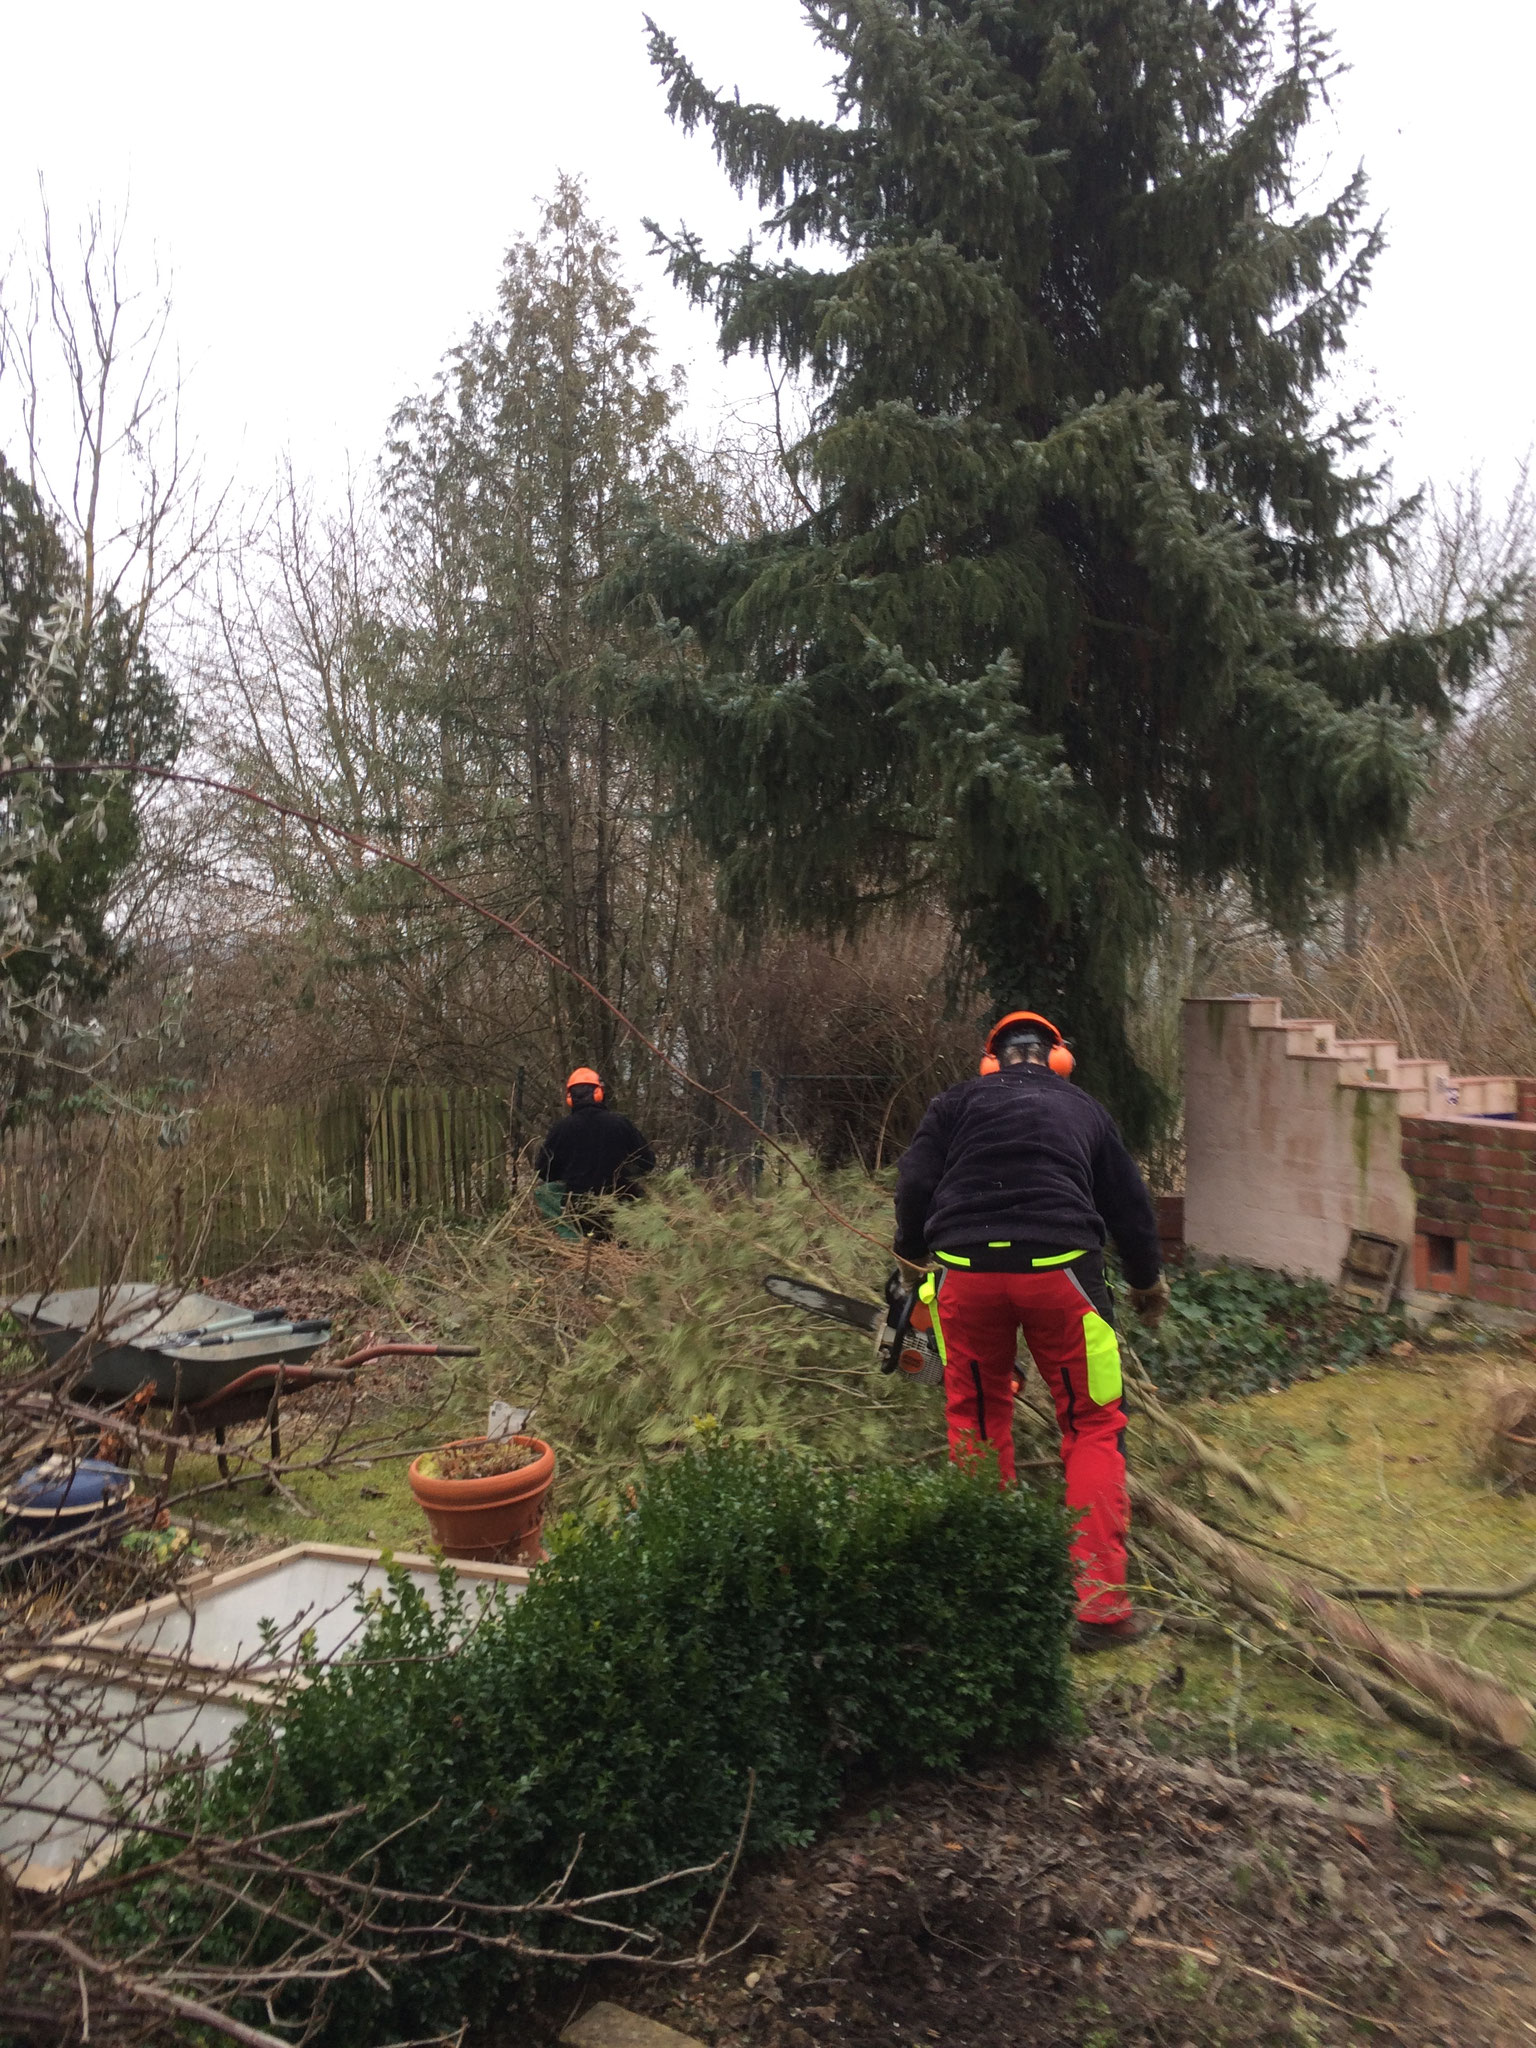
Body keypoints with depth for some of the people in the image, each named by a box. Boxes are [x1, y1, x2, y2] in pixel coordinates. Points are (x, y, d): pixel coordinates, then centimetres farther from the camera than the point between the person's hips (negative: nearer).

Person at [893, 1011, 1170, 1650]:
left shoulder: (958, 1101, 16)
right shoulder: (1085, 1111, 20)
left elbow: (914, 1181, 6)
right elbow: (1130, 1205, 24)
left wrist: (911, 1253, 23)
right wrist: (1148, 1283, 39)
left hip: (966, 1272, 1)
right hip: (1058, 1270, 0)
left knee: (977, 1419, 20)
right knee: (1094, 1428, 11)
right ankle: (1099, 1602, 4)